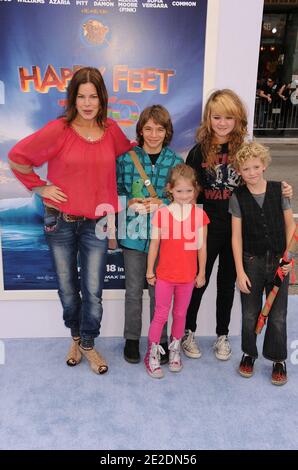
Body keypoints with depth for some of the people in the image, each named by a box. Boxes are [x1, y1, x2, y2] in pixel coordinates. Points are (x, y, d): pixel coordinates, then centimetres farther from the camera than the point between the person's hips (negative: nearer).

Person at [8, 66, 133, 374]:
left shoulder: (111, 130, -1)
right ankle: (75, 337, 38)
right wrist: (40, 187, -5)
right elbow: (17, 157, -4)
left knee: (93, 292, 4)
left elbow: (128, 154, 19)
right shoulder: (58, 130, -11)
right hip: (60, 222, -1)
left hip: (96, 224, 2)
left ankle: (88, 345, 27)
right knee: (67, 288, 12)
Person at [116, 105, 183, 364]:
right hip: (133, 234, 0)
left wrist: (161, 203, -17)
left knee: (159, 291, 12)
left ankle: (160, 339, 31)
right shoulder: (126, 158, -2)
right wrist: (130, 203, -15)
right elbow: (117, 190, 5)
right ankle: (132, 338, 31)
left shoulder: (175, 161, -1)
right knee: (134, 290, 11)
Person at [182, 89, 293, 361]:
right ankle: (188, 332, 29)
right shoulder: (199, 151, -5)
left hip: (236, 228, 2)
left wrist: (280, 193, -8)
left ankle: (222, 336, 31)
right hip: (206, 227, -2)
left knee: (227, 282, 15)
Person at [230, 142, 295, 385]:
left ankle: (278, 360, 25)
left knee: (278, 315, 8)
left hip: (278, 260, 1)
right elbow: (237, 236, -4)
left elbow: (290, 225, 4)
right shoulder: (238, 197, -5)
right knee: (250, 314, 10)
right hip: (252, 261, 0)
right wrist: (240, 271, -7)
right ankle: (249, 353, 32)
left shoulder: (279, 190, -3)